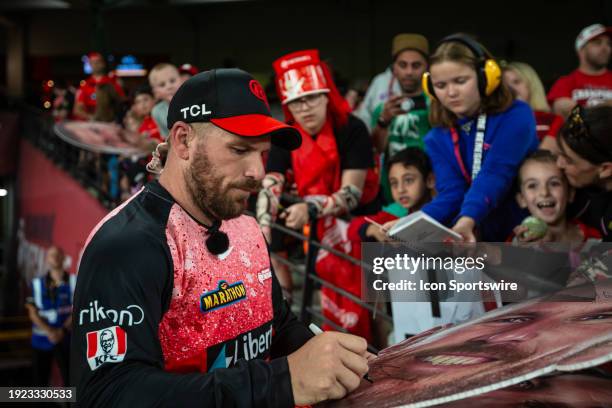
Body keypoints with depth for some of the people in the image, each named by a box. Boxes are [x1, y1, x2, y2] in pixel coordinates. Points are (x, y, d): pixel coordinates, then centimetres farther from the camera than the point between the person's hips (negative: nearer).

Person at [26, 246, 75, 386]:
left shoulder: (74, 281, 4)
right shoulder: (37, 284, 8)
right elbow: (32, 313, 1)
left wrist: (63, 330, -14)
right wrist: (49, 331, -14)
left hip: (65, 339, -1)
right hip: (41, 339, 2)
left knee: (70, 378, -3)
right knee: (39, 380, 5)